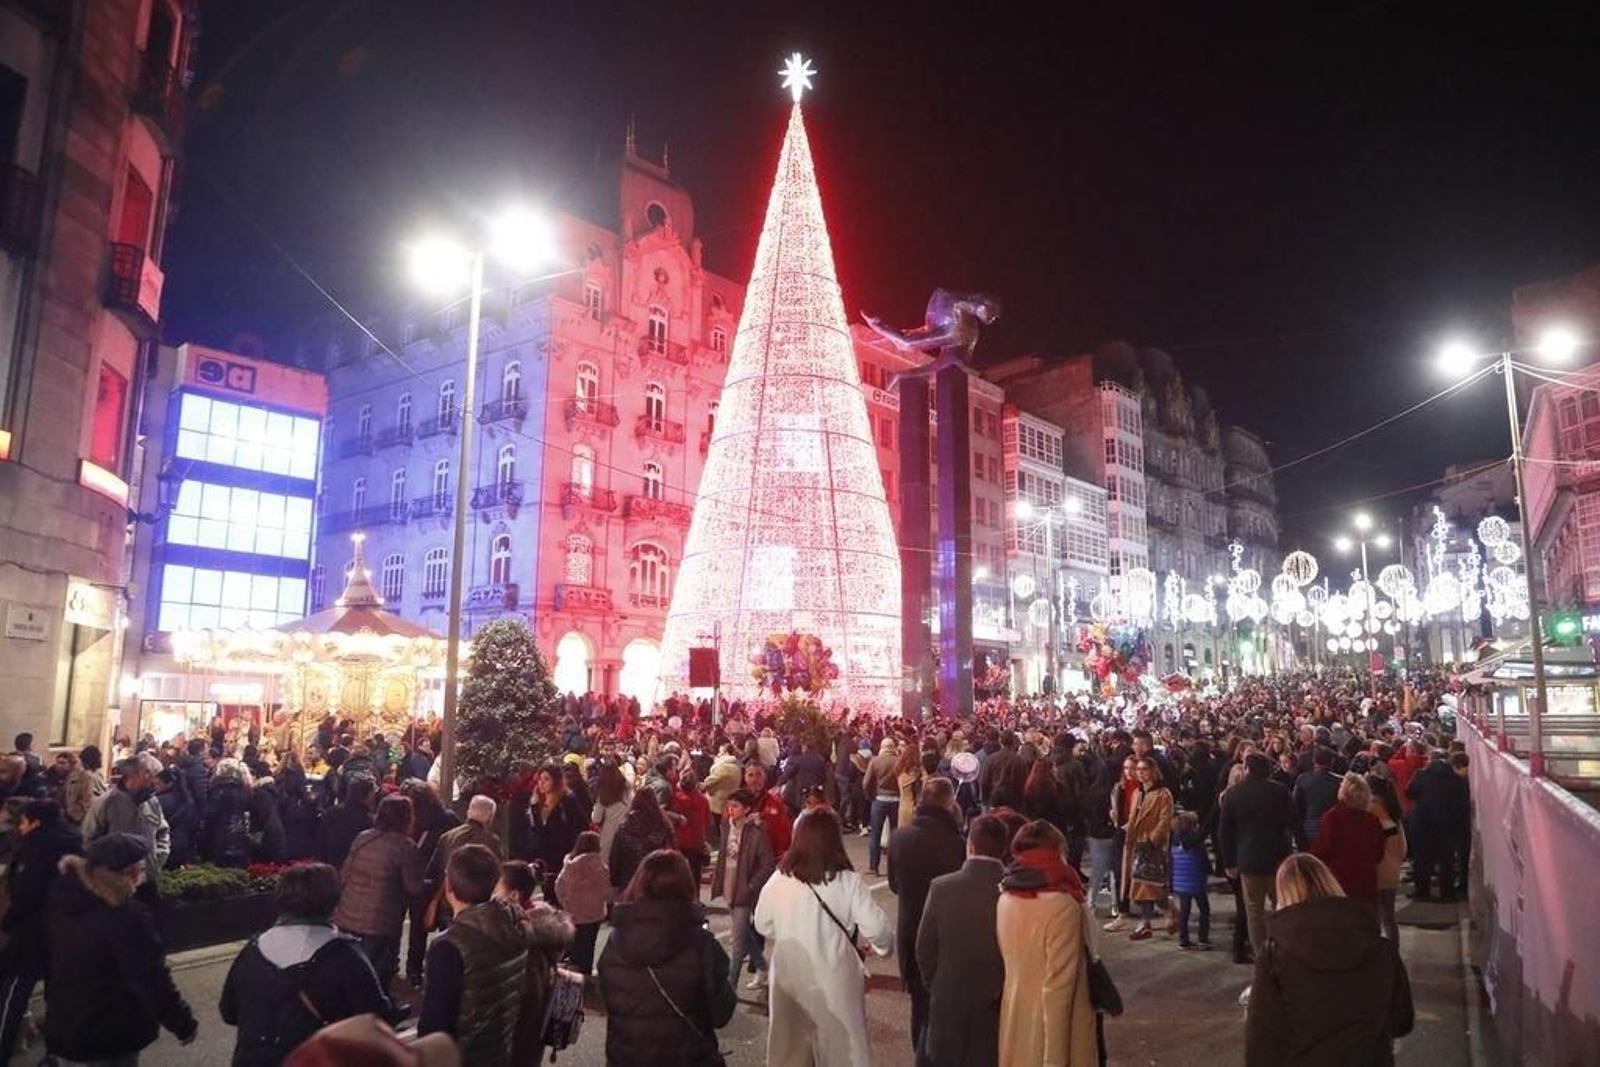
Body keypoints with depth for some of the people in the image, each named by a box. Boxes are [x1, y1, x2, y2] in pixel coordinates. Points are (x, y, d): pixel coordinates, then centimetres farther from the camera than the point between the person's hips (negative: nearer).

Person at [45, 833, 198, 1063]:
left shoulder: (64, 898, -2)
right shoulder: (126, 916, -28)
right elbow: (151, 979, -25)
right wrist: (184, 1024, -16)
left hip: (62, 1026, 8)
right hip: (110, 1036, -8)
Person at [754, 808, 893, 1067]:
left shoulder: (779, 879, -8)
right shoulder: (847, 882, -16)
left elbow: (762, 926, 5)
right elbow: (878, 930, -16)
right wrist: (884, 944, 6)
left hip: (788, 978, 3)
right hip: (834, 981, -3)